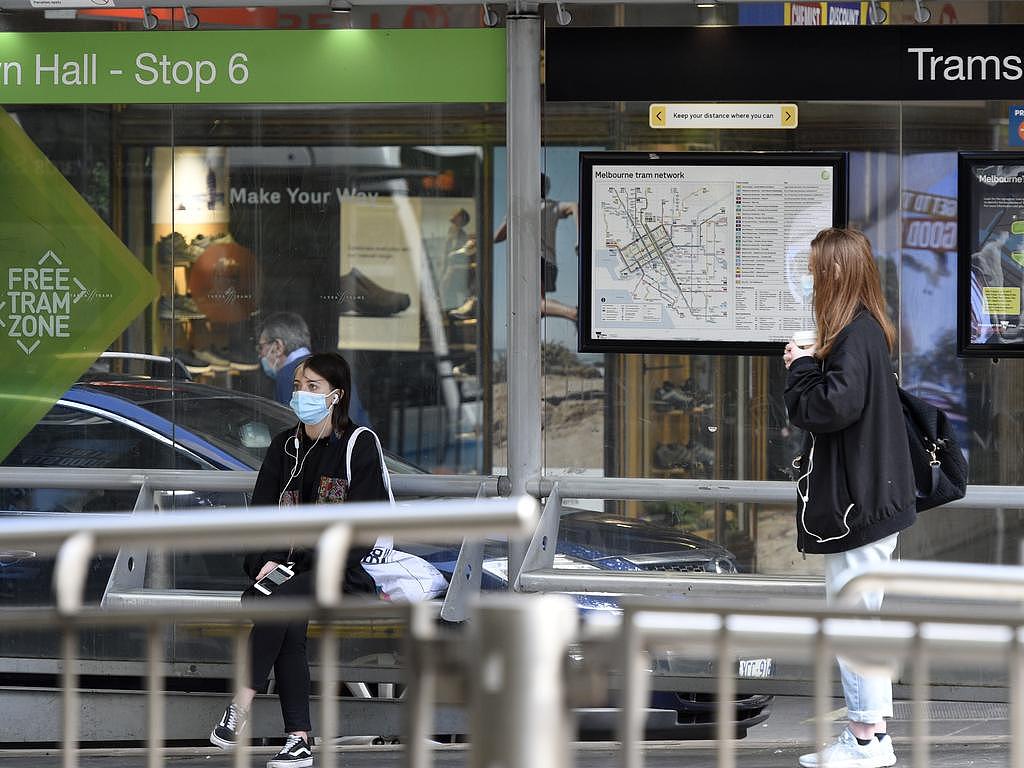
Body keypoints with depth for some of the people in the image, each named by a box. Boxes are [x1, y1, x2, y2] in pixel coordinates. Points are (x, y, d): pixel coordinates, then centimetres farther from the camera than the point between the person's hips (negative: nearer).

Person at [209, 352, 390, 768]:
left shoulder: (359, 445, -1)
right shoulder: (285, 446, 16)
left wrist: (307, 563, -16)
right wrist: (266, 562, -8)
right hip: (287, 567, 4)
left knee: (281, 600, -34)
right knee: (289, 623, -30)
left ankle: (240, 708, -33)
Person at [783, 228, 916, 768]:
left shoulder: (856, 335, -18)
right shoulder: (867, 329, 12)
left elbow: (832, 406, -26)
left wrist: (801, 368, -12)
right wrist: (810, 366, 0)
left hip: (857, 501, -10)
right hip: (871, 495, 10)